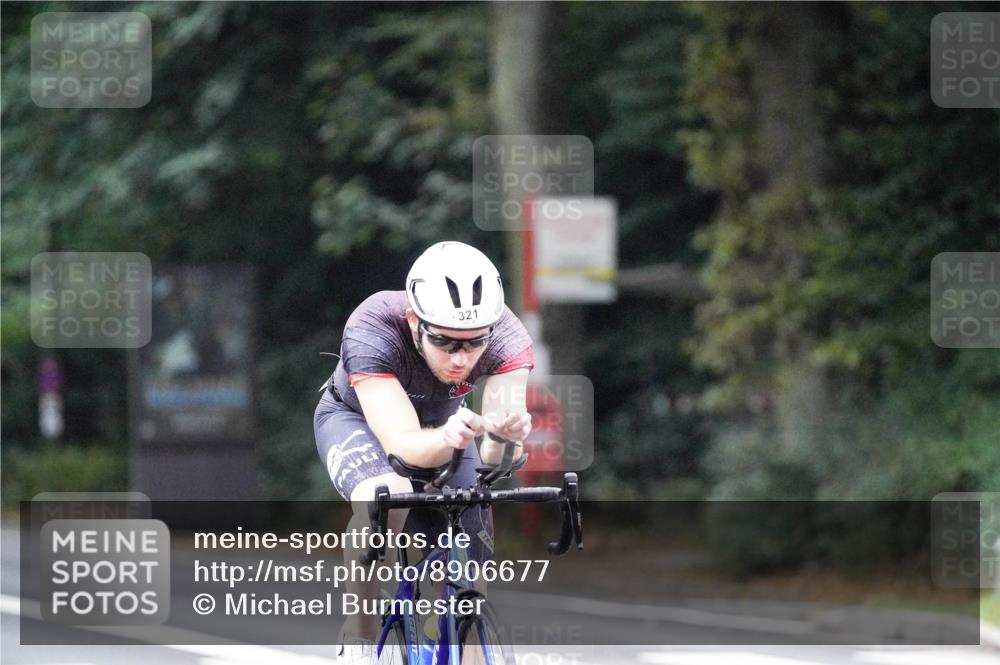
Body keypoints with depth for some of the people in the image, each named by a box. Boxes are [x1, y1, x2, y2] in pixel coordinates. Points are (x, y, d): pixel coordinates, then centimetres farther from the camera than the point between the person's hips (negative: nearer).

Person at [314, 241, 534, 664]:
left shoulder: (507, 339, -32)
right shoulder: (372, 332, -39)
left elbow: (491, 462, -39)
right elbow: (403, 443, -47)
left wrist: (504, 439, -62)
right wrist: (447, 439, -68)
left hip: (444, 425, 4)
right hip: (356, 419, -3)